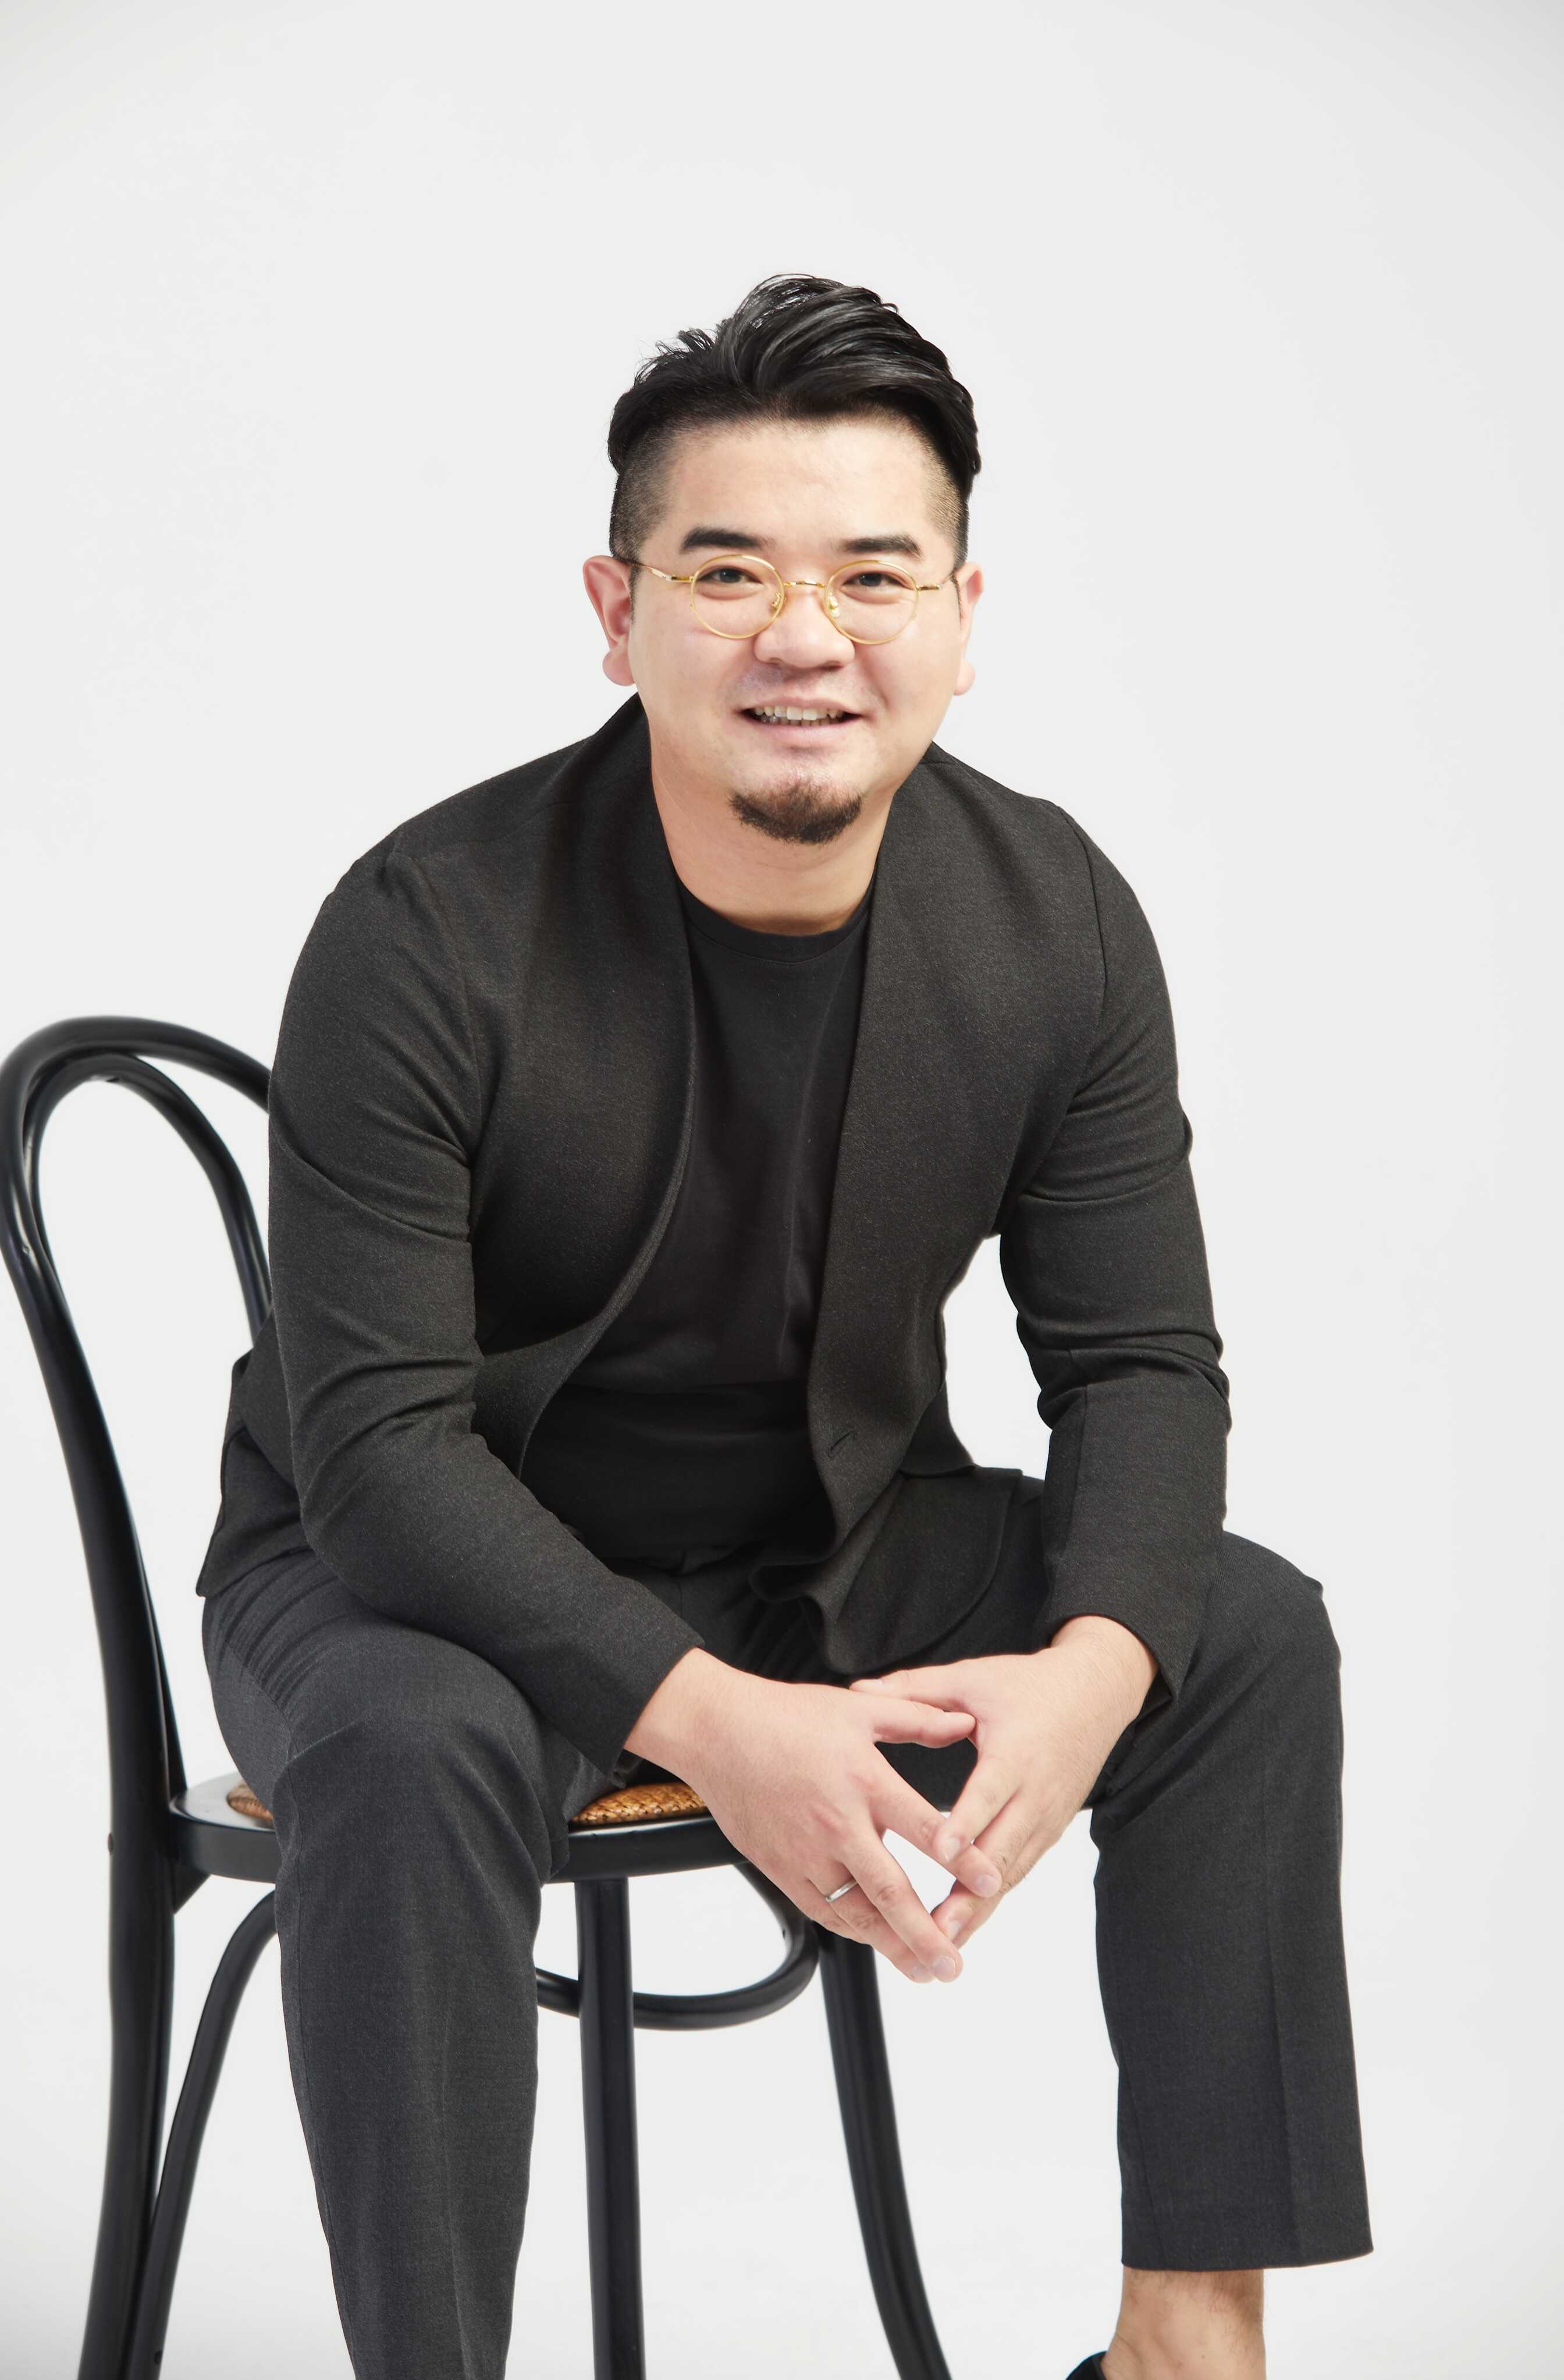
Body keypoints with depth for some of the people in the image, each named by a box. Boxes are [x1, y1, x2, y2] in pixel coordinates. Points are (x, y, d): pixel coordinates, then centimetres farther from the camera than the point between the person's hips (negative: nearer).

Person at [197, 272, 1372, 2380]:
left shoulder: (1055, 922, -10)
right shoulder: (428, 938, -23)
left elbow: (1140, 1363, -7)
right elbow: (382, 1443, -24)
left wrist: (1090, 1665, -29)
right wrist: (707, 1719, -38)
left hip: (833, 1542, 4)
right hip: (416, 1566, -4)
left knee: (1248, 1632, -13)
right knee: (411, 1747, -36)